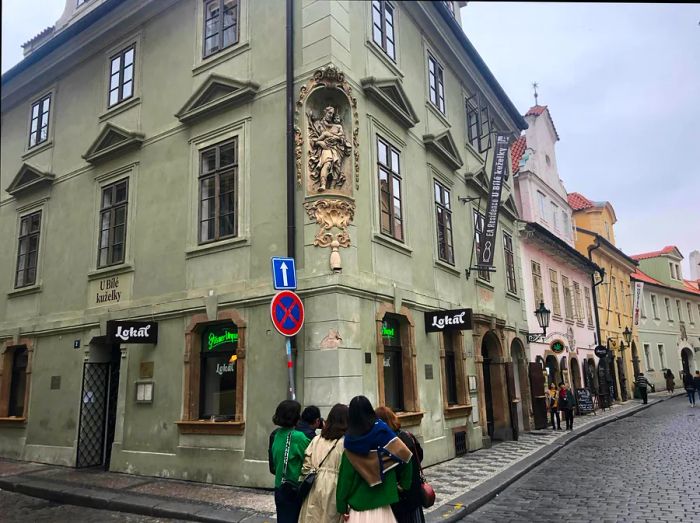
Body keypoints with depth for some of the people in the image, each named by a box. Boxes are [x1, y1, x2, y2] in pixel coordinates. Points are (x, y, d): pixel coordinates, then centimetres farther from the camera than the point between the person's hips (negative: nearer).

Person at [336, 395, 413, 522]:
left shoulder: (350, 441, -7)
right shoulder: (381, 429, -7)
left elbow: (345, 475, -6)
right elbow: (405, 455, -9)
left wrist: (342, 506, 1)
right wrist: (403, 483, 3)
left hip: (358, 502, 0)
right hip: (381, 498, 0)